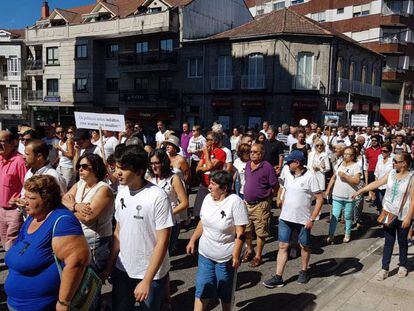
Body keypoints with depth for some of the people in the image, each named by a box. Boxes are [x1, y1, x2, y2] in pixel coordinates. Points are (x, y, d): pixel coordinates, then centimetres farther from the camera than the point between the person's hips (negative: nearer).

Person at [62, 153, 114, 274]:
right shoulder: (79, 184, 9)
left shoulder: (103, 189, -16)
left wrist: (71, 205, -7)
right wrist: (75, 206, -22)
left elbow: (87, 217, -23)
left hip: (95, 243, -7)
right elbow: (63, 199, -2)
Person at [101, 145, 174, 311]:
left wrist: (147, 280, -18)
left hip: (151, 274, -5)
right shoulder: (121, 194, -1)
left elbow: (162, 242, -19)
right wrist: (109, 267, 7)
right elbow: (118, 232, 8)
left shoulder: (158, 197, -20)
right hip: (122, 270, 5)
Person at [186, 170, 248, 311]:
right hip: (205, 254, 5)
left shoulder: (235, 202, -19)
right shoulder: (208, 198, 0)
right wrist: (192, 240, 12)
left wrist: (236, 256, -19)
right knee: (202, 290, 5)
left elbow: (240, 233, -18)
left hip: (226, 257, -4)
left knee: (225, 293, 14)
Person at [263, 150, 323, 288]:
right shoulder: (288, 175, 3)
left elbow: (320, 199, -12)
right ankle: (278, 277, 9)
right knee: (282, 246, 4)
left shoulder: (310, 177, -14)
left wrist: (312, 219, -15)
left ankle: (304, 272, 36)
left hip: (303, 220, -4)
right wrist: (282, 212, 12)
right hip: (286, 218, 5)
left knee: (304, 246, 15)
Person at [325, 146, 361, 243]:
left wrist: (345, 176, -22)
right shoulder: (339, 164, 10)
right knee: (334, 216, 0)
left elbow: (357, 181, -18)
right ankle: (331, 235, 4)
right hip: (337, 196, 4)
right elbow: (333, 178, 17)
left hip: (349, 197, -4)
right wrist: (328, 189, 13)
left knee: (348, 217, 10)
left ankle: (347, 235, 26)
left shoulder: (356, 166, -7)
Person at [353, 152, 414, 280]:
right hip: (389, 213, 3)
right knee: (388, 242, 8)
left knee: (402, 242, 14)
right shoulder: (391, 173, -1)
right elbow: (376, 183, 5)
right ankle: (385, 269, 14)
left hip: (403, 216, -3)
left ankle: (403, 266, 36)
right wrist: (361, 190, 4)